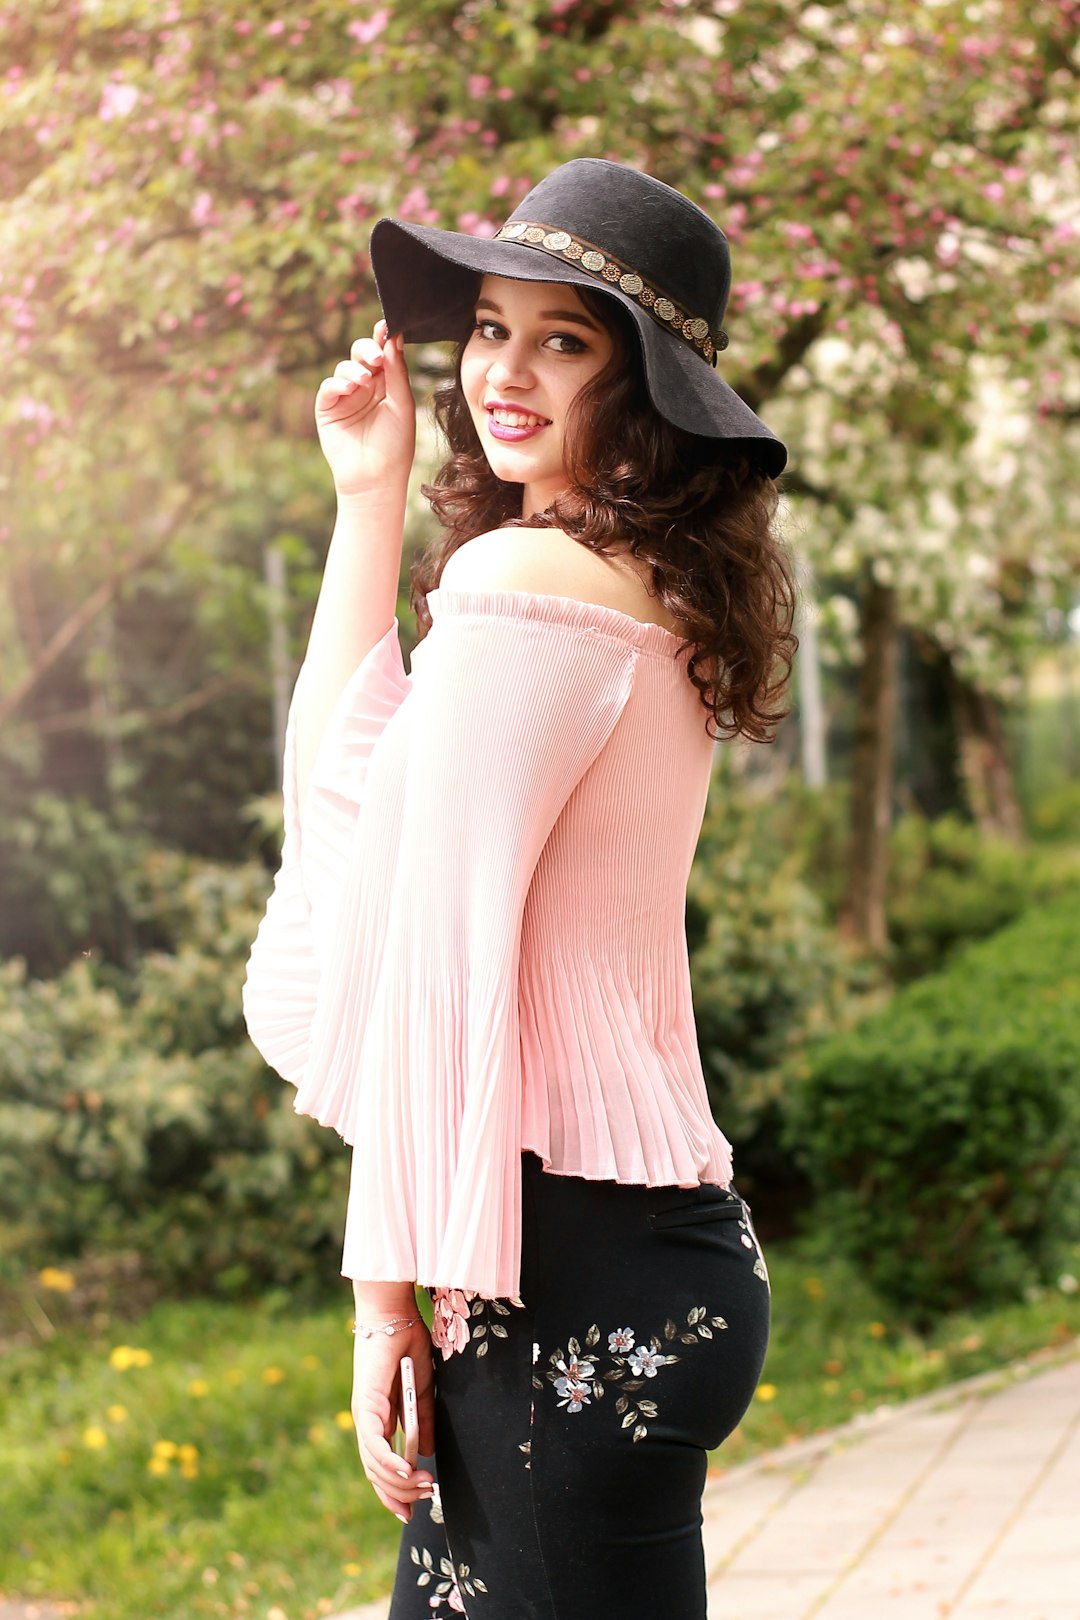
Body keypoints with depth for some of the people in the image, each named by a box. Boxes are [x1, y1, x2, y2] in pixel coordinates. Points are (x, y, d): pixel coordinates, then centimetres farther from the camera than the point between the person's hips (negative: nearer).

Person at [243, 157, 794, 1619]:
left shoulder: (529, 581, -14)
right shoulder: (649, 598, 15)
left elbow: (433, 957, -16)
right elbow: (348, 786, 21)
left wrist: (389, 1290, -12)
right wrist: (371, 499, 19)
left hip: (576, 1280, -10)